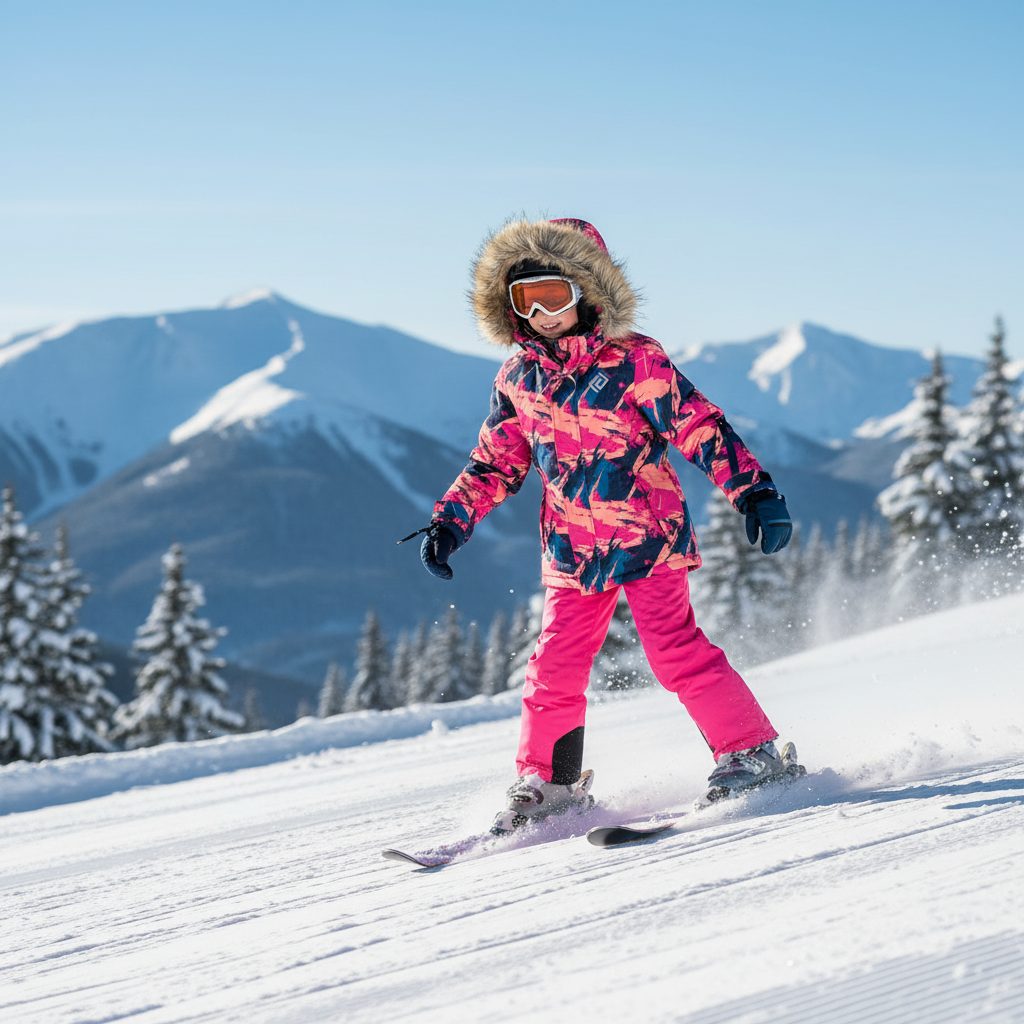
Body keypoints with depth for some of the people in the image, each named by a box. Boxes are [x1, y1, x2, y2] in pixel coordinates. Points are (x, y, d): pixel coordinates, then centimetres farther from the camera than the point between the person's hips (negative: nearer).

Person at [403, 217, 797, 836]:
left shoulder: (634, 362, -11)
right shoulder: (518, 378, 4)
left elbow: (703, 430, -11)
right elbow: (495, 462, 14)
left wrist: (755, 492, -18)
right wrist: (451, 521, 5)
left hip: (648, 536, -5)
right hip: (573, 551, 5)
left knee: (677, 652, -11)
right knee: (554, 670, 3)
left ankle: (753, 753, 0)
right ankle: (547, 784, 17)